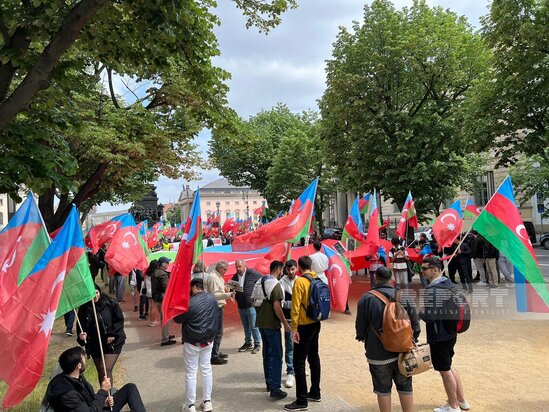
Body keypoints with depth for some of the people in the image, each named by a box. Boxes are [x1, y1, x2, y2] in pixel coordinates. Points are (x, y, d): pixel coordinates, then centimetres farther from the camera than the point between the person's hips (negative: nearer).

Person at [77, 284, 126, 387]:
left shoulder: (110, 303, -11)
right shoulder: (84, 308, -3)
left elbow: (120, 320, -7)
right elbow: (81, 326, 5)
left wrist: (113, 334, -14)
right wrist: (81, 336, -15)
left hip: (112, 343, -4)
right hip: (94, 345, 4)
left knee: (106, 370, -14)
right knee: (100, 372, 14)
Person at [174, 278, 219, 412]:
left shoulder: (189, 303, -22)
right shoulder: (212, 298, -6)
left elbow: (178, 319, -8)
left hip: (192, 343, -5)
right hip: (208, 341, 5)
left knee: (190, 373, 7)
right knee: (206, 370, 15)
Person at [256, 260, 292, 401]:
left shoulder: (260, 282, 7)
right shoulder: (275, 284, -17)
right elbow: (276, 307, -21)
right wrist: (285, 323, -14)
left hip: (261, 322, 8)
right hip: (272, 324, -8)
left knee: (267, 353, 17)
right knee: (277, 356, -2)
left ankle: (269, 383, 26)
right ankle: (275, 389, -2)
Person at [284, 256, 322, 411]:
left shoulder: (299, 281, -17)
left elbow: (296, 307, -19)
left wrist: (294, 328, -16)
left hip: (304, 326, -8)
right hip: (316, 323, 8)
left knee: (299, 362, -1)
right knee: (314, 357, 18)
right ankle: (315, 393, 29)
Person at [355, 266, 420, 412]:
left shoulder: (367, 298, -12)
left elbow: (360, 327, -7)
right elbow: (415, 322, 1)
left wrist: (362, 337, 14)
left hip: (378, 354, -2)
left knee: (383, 389, 11)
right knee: (405, 387, 17)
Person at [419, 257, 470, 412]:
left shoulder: (432, 289, -25)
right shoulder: (448, 283, 4)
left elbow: (429, 316, -28)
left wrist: (419, 312, -8)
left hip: (439, 337, -9)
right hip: (450, 333, 9)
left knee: (445, 371, 8)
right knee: (449, 367, 24)